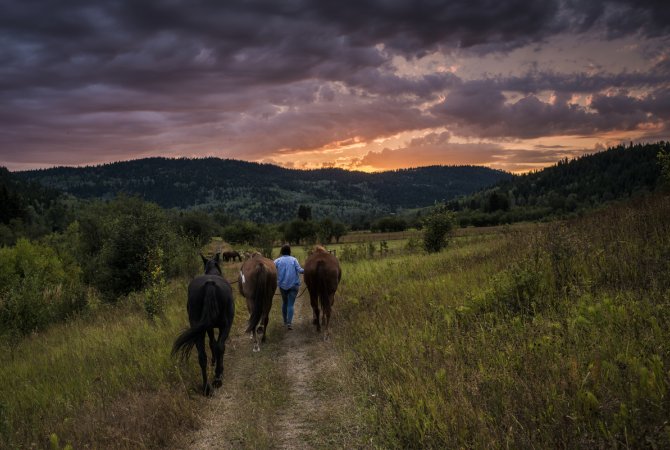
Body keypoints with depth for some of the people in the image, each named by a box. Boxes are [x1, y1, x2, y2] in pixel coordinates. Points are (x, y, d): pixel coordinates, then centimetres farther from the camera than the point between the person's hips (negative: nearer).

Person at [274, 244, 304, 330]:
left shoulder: (277, 261, -2)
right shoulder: (293, 260, -5)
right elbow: (300, 270, -12)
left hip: (282, 285, 2)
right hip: (294, 285, -2)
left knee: (284, 302, 21)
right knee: (290, 304, -2)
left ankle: (285, 321, 30)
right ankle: (289, 323, -15)